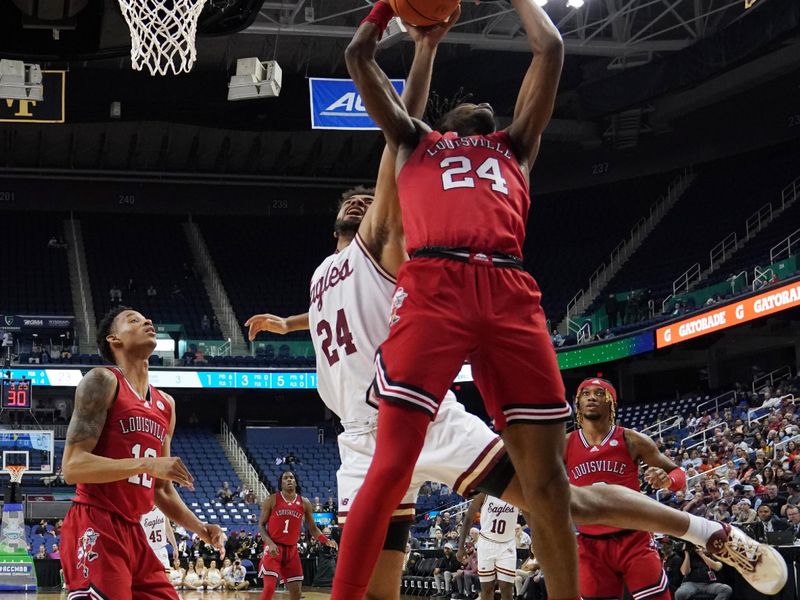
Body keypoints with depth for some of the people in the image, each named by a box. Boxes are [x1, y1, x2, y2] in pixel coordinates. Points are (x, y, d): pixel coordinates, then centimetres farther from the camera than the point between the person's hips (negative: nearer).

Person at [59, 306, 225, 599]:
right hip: (94, 528, -8)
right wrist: (148, 464, -22)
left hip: (132, 531, 8)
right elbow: (72, 466, -15)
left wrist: (199, 527, 10)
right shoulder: (103, 381, -5)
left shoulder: (165, 404, 18)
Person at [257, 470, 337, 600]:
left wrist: (326, 541, -6)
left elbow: (313, 528, 12)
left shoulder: (304, 503, 6)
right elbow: (261, 525, -2)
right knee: (269, 588, -15)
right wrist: (270, 543, -19)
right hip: (274, 548, -4)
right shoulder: (272, 500, -3)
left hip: (292, 550, 4)